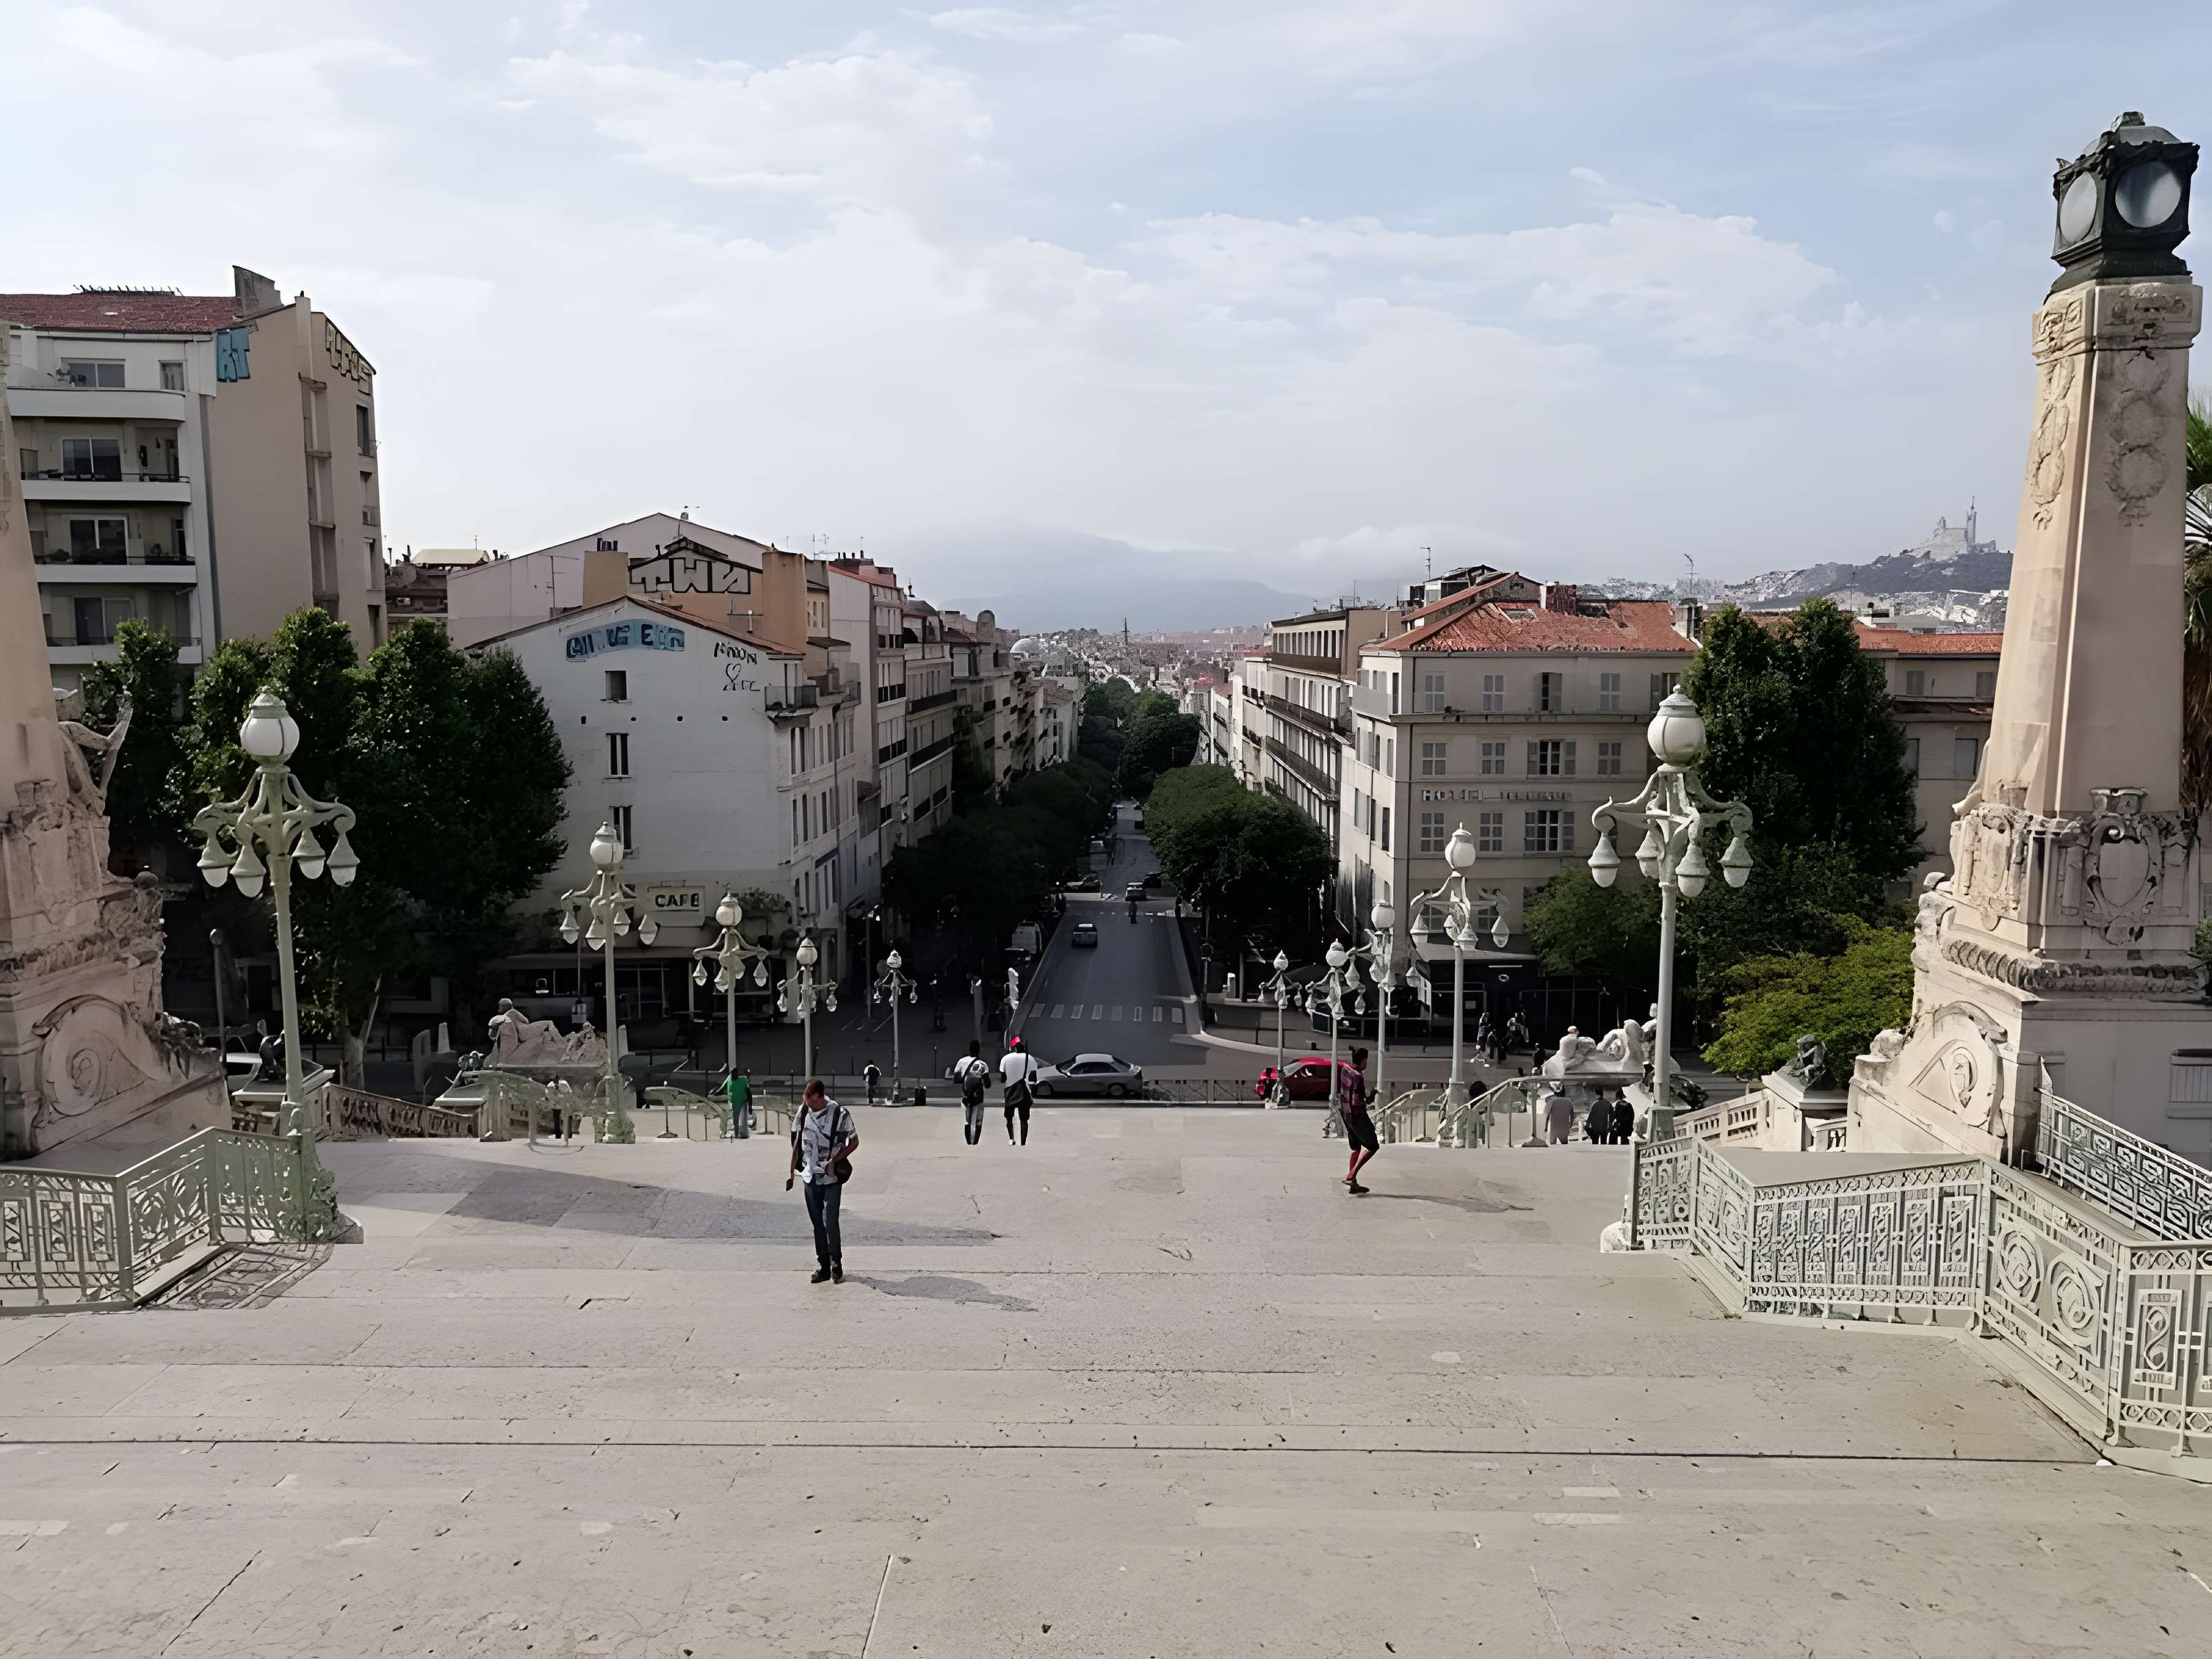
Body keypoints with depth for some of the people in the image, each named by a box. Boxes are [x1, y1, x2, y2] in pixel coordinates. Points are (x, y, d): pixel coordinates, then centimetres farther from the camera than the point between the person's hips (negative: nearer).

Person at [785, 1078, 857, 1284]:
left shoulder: (839, 1114, -14)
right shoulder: (803, 1110, 0)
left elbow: (854, 1142, -3)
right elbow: (797, 1141, 12)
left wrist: (834, 1161, -13)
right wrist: (792, 1171, 12)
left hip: (832, 1178, -4)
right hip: (810, 1177, 4)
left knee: (830, 1222, -9)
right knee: (817, 1224, 9)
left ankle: (837, 1266, 6)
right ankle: (823, 1267, 18)